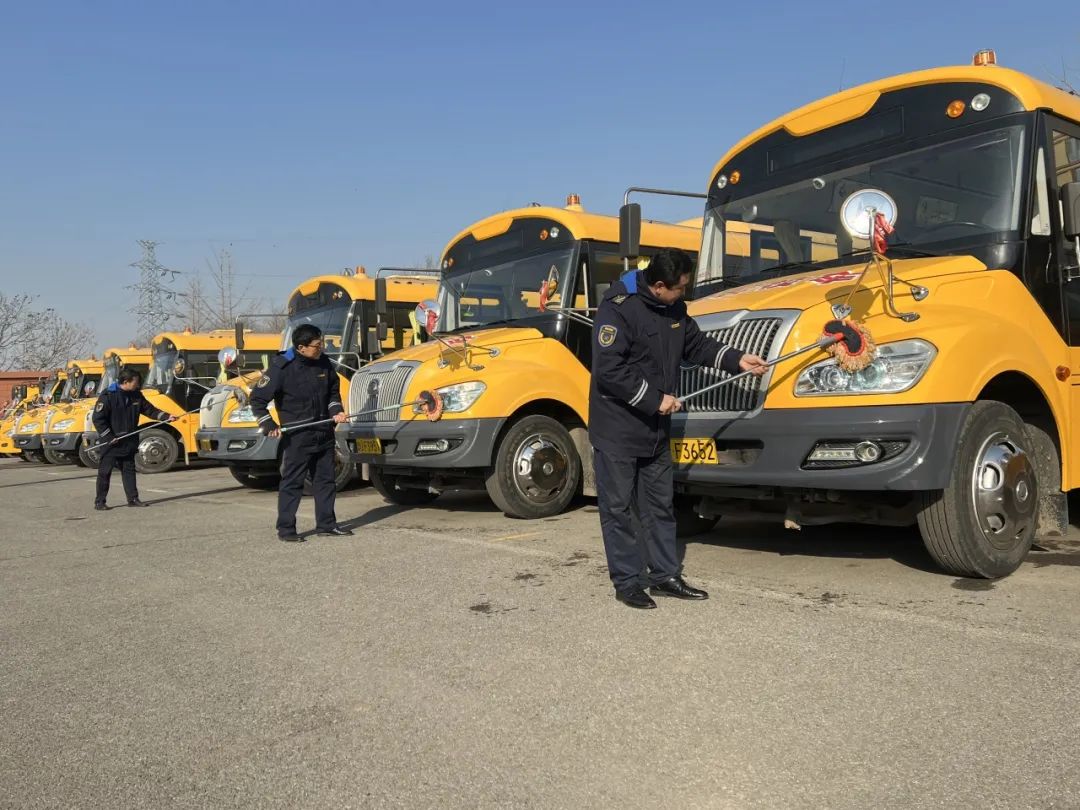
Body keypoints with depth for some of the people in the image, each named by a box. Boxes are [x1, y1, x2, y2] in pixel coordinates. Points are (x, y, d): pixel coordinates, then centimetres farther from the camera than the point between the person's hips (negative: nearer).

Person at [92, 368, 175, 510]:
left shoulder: (136, 396, 5)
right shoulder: (108, 396, -14)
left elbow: (150, 410, 12)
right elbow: (98, 418, -15)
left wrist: (166, 417, -2)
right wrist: (109, 437, -18)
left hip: (129, 442, 6)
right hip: (111, 443, -6)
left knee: (129, 470, 11)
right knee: (105, 471, 1)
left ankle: (133, 498, 17)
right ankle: (99, 501, 9)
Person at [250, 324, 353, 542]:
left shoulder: (323, 363, 2)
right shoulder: (281, 367, -14)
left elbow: (333, 391, 18)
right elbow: (257, 398, -10)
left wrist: (335, 410, 2)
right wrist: (268, 425, -16)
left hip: (324, 433, 6)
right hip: (297, 437, -6)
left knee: (325, 478, 12)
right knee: (292, 481, 1)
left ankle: (326, 524, 22)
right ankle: (285, 528, 11)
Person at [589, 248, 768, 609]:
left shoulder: (674, 308, 5)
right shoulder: (617, 308, -19)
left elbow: (696, 344, 19)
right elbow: (609, 370, -24)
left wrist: (736, 360, 6)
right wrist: (655, 400, -19)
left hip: (655, 429, 8)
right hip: (617, 429, -8)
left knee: (660, 504, 14)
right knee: (618, 507, 2)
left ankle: (665, 575, 26)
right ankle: (627, 582, 14)